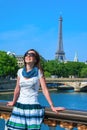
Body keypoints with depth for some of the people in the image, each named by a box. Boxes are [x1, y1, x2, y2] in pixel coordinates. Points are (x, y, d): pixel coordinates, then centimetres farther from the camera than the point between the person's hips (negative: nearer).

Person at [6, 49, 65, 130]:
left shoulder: (38, 72, -4)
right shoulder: (20, 71, 6)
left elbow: (45, 90, -6)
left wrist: (52, 106, -10)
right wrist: (13, 102, 24)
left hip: (33, 107, -3)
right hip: (19, 106, 4)